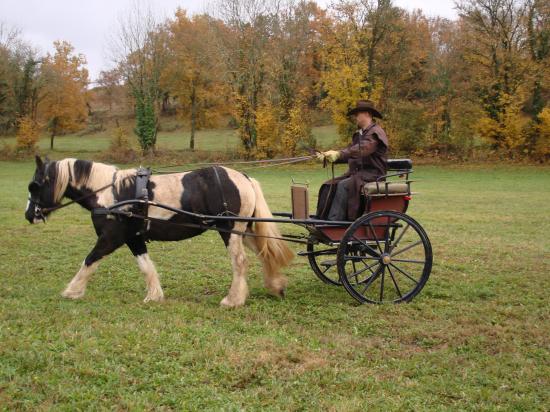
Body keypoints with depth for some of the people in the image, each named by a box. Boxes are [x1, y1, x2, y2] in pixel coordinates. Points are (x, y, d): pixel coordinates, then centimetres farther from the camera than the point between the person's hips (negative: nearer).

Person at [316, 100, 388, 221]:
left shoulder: (376, 132, -9)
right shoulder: (359, 134, 20)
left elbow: (362, 150, -26)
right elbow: (349, 152, 10)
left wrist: (339, 154, -37)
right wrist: (328, 156, -6)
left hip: (372, 174, -8)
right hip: (356, 172, 9)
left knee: (343, 185, -30)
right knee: (329, 186, -9)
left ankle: (334, 221, -29)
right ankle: (321, 219, -14)